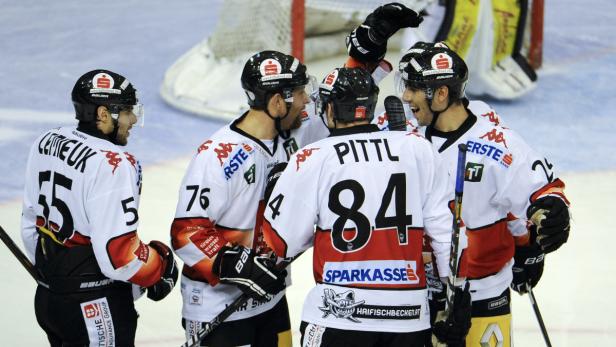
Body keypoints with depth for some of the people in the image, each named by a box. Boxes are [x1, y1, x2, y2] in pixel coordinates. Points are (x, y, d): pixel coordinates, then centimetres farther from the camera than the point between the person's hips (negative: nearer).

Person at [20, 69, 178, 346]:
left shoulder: (46, 143, 3)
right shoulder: (111, 165, -23)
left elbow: (31, 222, 13)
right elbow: (119, 256, -25)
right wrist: (160, 266, -6)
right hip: (96, 309, -9)